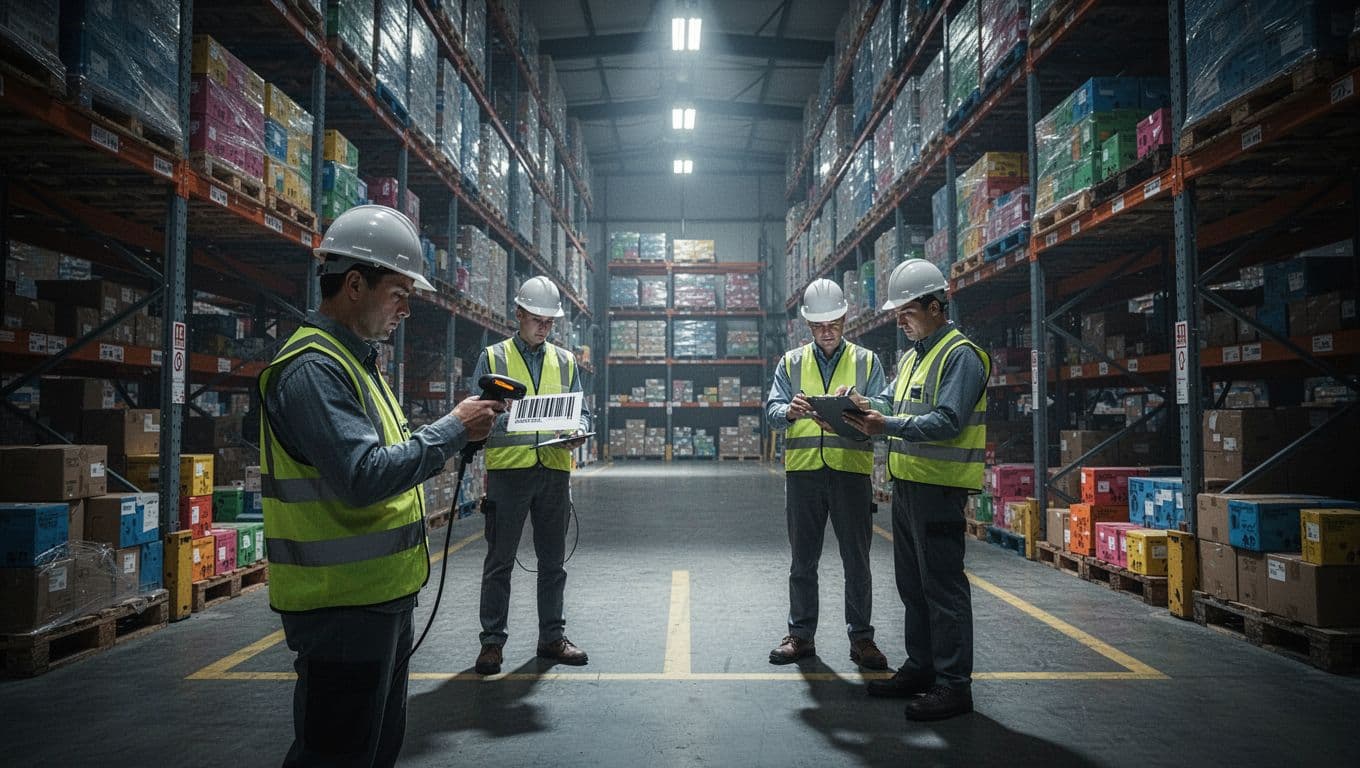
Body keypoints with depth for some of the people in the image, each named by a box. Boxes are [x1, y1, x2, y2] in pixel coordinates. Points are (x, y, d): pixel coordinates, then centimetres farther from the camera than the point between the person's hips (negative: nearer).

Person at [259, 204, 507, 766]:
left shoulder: (354, 360, 14)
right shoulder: (313, 368, -20)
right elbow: (363, 477, -29)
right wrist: (453, 430, -20)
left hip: (380, 594, 11)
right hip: (342, 607, -10)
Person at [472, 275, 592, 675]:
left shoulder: (565, 361, 15)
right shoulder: (493, 358, 6)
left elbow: (582, 412, 13)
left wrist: (578, 432, -9)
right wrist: (501, 417, -19)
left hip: (555, 469, 3)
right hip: (507, 469, -3)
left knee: (553, 559, 10)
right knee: (500, 560, 2)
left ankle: (552, 637, 22)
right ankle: (492, 641, 13)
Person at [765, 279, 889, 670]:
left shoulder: (866, 361, 10)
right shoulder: (791, 362, 13)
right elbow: (772, 409, 4)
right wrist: (790, 411, -19)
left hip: (851, 469, -1)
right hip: (802, 470, 1)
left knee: (857, 560, 4)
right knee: (803, 560, 9)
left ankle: (861, 637, 17)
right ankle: (801, 635, 20)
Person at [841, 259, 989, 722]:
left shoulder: (961, 355, -11)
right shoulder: (913, 356, 19)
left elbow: (947, 422, -21)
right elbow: (891, 400, 14)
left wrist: (887, 426, -29)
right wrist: (865, 405, -7)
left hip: (940, 487, -9)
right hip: (907, 484, 10)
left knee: (943, 586, -4)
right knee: (912, 583, 16)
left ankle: (953, 684, 6)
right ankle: (921, 667, 29)